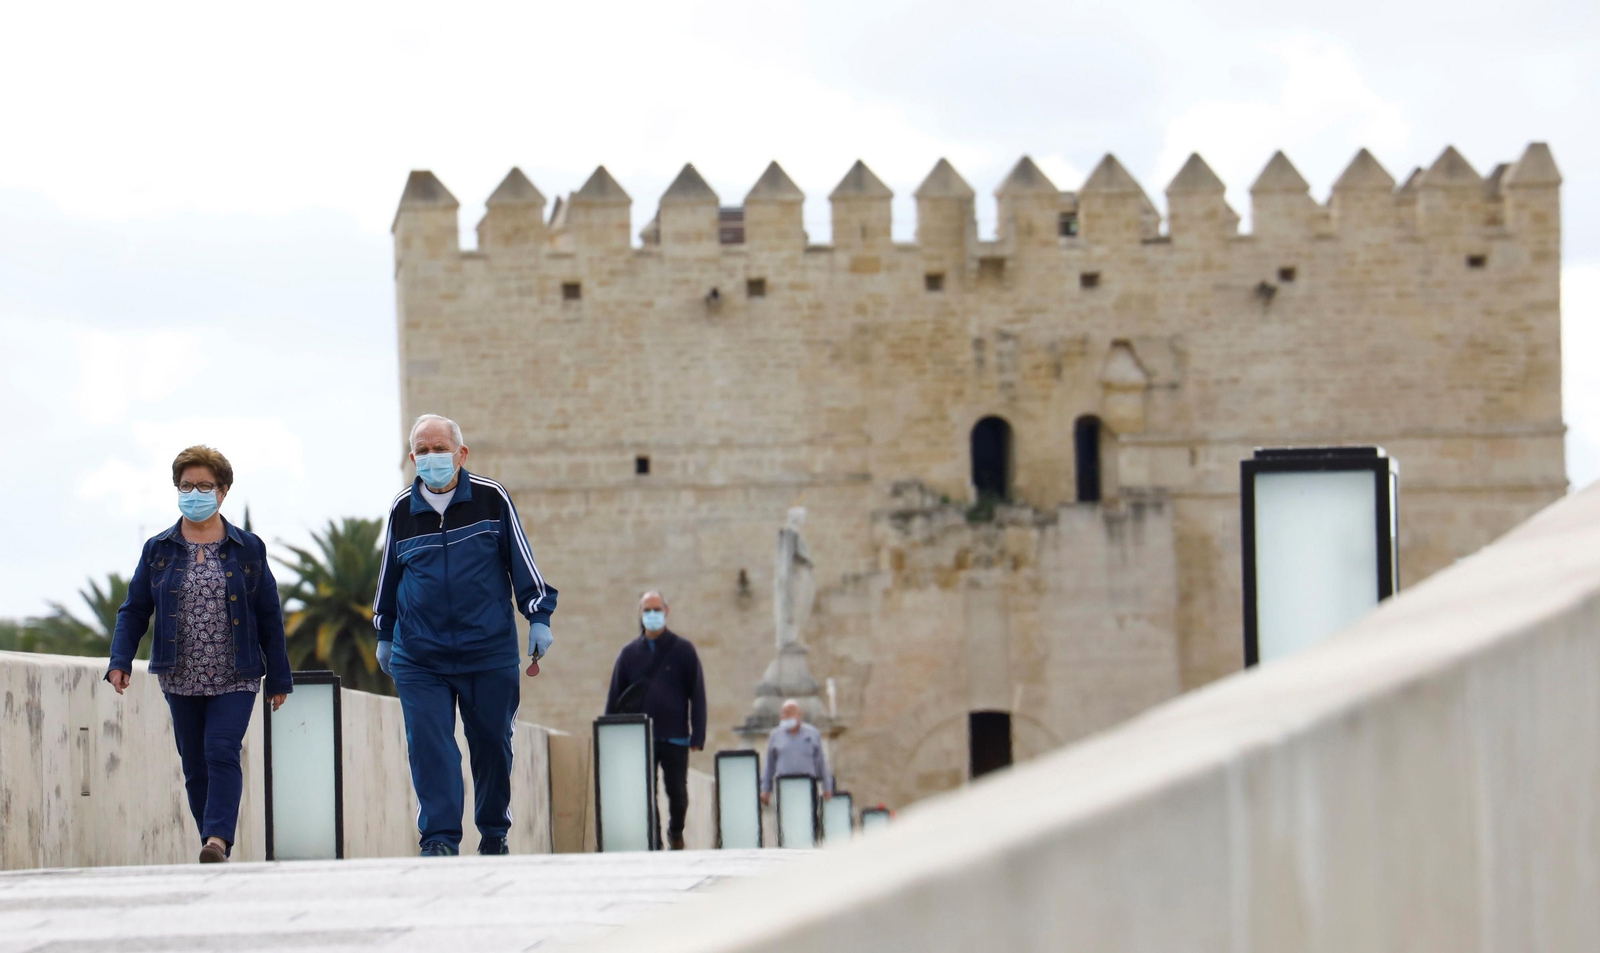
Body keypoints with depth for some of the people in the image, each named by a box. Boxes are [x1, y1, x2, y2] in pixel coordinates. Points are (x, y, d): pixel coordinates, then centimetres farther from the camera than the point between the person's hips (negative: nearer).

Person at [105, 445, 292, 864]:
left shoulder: (247, 548, 4)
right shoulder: (158, 550, 7)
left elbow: (269, 617, 6)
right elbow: (134, 610, 8)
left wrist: (279, 679, 5)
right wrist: (120, 661, -8)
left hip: (235, 678, -2)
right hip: (181, 680, 3)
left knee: (222, 752, -19)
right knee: (195, 766, 4)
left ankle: (218, 839, -28)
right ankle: (214, 848, 11)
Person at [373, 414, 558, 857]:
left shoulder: (492, 499, 1)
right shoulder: (402, 511, 7)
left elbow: (522, 562, 6)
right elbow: (388, 577, 19)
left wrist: (539, 618, 2)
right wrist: (384, 635, 24)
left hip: (490, 653, -1)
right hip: (418, 658, 1)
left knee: (492, 745, 6)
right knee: (429, 746, -10)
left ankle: (494, 832, 23)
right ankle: (439, 838, -10)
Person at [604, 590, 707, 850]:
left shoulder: (683, 650, 3)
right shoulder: (630, 653, 8)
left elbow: (697, 695, 1)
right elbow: (614, 698, 10)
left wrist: (697, 736, -6)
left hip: (675, 738, -1)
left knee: (677, 792, 7)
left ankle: (675, 833, 31)